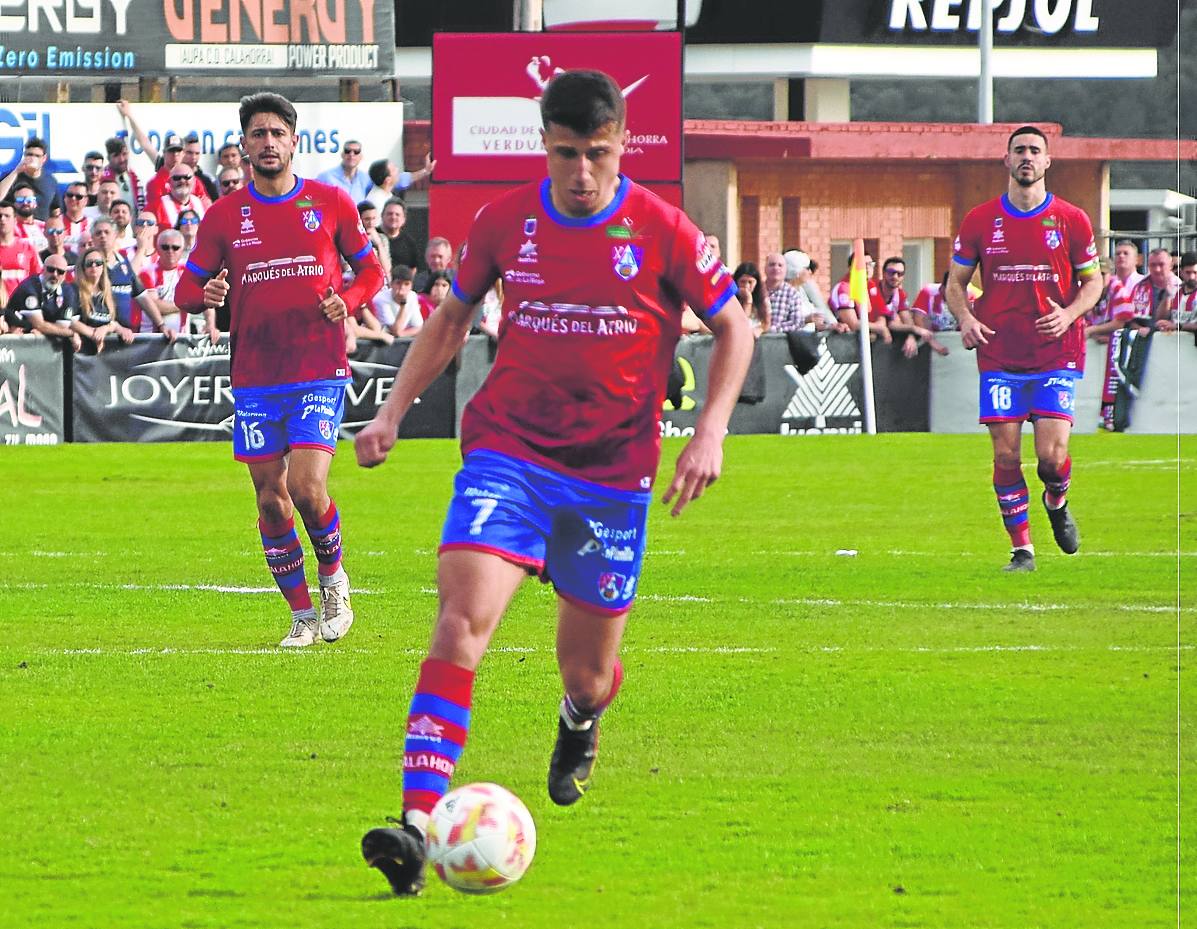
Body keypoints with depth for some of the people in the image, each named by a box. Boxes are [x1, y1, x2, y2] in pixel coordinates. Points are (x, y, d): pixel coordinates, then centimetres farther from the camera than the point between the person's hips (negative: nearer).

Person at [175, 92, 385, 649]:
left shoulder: (330, 203, 3)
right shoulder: (224, 215, 4)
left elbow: (370, 268, 13)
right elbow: (187, 286, 8)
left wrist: (347, 301, -8)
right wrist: (205, 295, -16)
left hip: (320, 373, -2)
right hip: (255, 380, 2)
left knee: (307, 488, -15)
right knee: (271, 499, 3)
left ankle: (333, 576, 14)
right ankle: (302, 615, 17)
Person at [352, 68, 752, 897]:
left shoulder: (660, 231, -5)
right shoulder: (507, 221, 1)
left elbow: (733, 330, 5)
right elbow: (453, 317, 17)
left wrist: (710, 433, -7)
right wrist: (396, 409, 7)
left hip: (612, 473, 0)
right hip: (508, 450, 0)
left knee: (587, 670, 9)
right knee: (463, 618, -22)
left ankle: (582, 722, 50)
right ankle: (418, 821, -30)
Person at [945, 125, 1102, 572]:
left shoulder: (1071, 220, 2)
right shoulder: (980, 221, 4)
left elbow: (1092, 281, 9)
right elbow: (956, 282, 12)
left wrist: (1069, 314, -11)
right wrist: (965, 318, -8)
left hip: (1056, 355, -1)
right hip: (999, 355, 1)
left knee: (1051, 454, -10)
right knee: (1005, 454, -4)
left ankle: (1057, 503, 25)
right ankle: (1021, 549, 8)